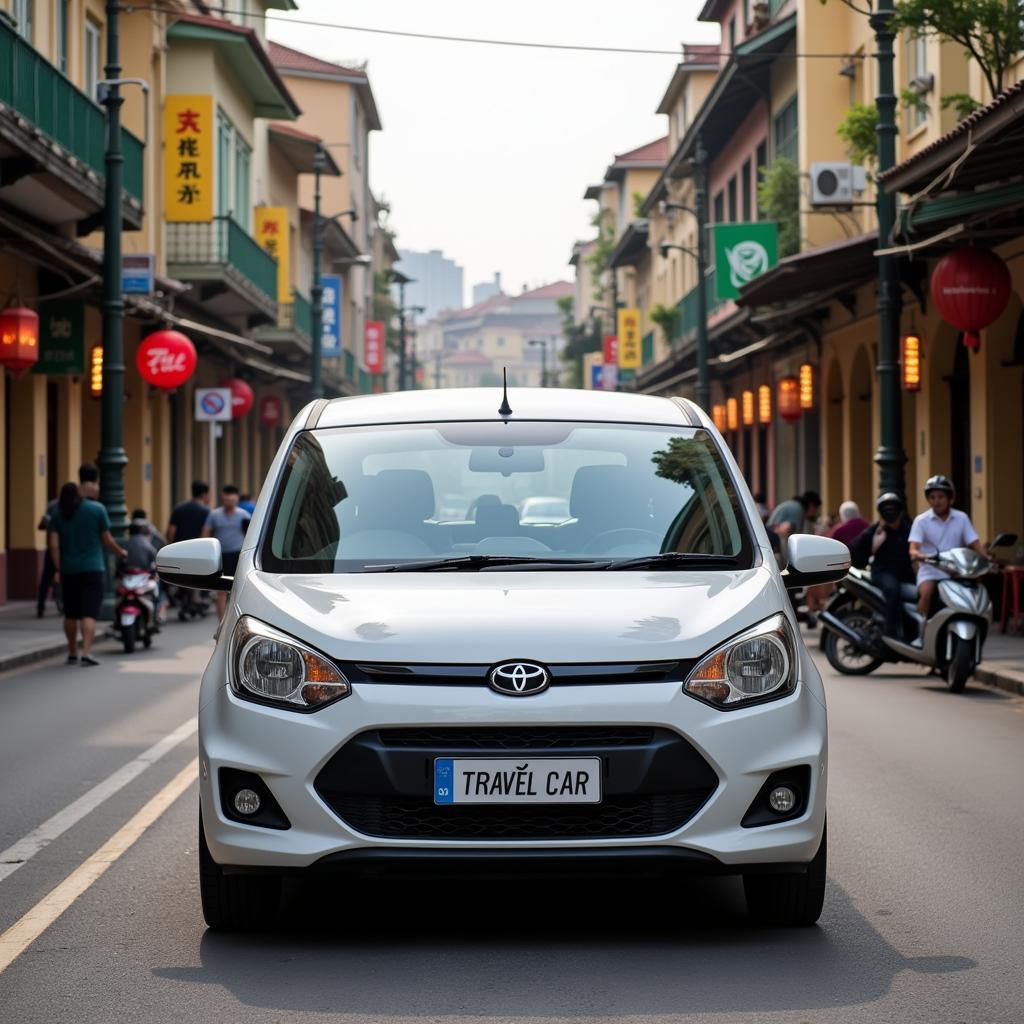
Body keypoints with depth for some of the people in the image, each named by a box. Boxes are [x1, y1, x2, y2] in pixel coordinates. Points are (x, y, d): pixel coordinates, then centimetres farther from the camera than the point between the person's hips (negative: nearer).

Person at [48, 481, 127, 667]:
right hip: (92, 568, -3)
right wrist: (120, 552, 17)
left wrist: (58, 568, -1)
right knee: (89, 613, -7)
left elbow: (54, 544, -4)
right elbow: (107, 540, 0)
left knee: (70, 613, 14)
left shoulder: (58, 514, 3)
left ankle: (72, 653, 22)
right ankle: (86, 652, -20)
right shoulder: (97, 509, -2)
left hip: (68, 570, 3)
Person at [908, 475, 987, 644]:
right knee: (926, 592, -32)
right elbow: (913, 549, -9)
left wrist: (987, 559, -16)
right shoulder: (921, 521, 1)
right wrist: (918, 555, -33)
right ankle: (921, 634, -22)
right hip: (930, 572, -2)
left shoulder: (961, 518, 8)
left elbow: (975, 544, 4)